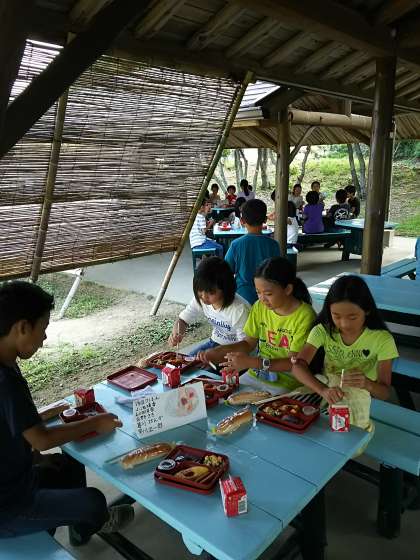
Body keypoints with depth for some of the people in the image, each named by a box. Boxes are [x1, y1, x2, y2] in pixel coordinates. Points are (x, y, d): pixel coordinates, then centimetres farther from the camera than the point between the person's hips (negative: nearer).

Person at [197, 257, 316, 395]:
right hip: (255, 375, 6)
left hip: (286, 384, -5)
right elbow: (248, 343, 9)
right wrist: (216, 352, -6)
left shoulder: (304, 315, -17)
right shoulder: (259, 307, 2)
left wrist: (252, 362, -27)